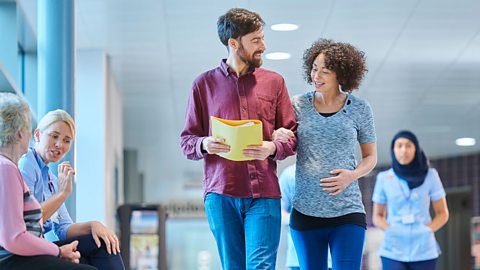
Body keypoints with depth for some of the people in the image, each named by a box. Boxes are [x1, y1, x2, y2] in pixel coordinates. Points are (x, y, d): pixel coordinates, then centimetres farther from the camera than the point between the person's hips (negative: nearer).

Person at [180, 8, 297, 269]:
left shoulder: (274, 82, 11)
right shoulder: (204, 84, 9)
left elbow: (292, 135, 10)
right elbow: (186, 141, 10)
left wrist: (272, 148, -11)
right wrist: (204, 145, -13)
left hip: (264, 192, 0)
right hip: (220, 193, 0)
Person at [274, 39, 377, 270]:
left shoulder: (359, 109, 1)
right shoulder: (298, 105, 3)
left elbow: (370, 157, 12)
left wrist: (352, 175, -9)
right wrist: (276, 137, -12)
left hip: (347, 212, -2)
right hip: (305, 213, 2)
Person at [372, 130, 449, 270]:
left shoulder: (430, 175, 4)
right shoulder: (384, 178, 6)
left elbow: (442, 213, 10)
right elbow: (377, 216, 14)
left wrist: (428, 230, -6)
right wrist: (390, 230, -5)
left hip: (424, 251, 0)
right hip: (393, 251, 0)